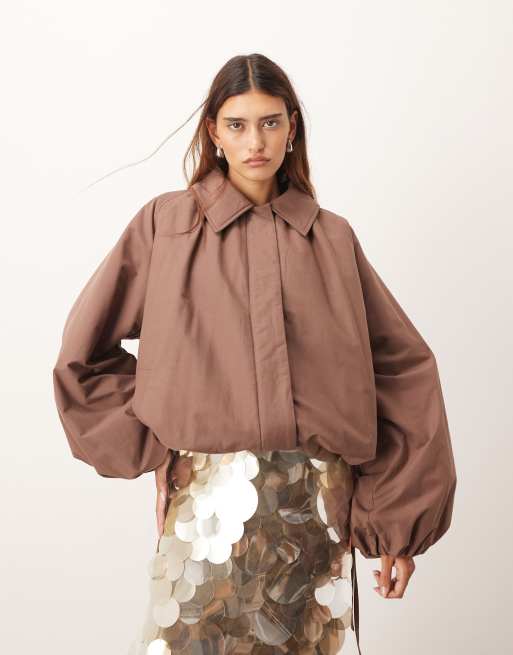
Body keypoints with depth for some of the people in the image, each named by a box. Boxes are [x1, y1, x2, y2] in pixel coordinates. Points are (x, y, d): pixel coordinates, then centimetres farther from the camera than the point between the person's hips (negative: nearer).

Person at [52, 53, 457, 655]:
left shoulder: (332, 237, 6)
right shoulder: (165, 223, 2)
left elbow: (406, 369, 4)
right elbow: (83, 355, 5)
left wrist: (399, 521, 0)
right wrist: (152, 444, -2)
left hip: (320, 509, 2)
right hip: (208, 500, -1)